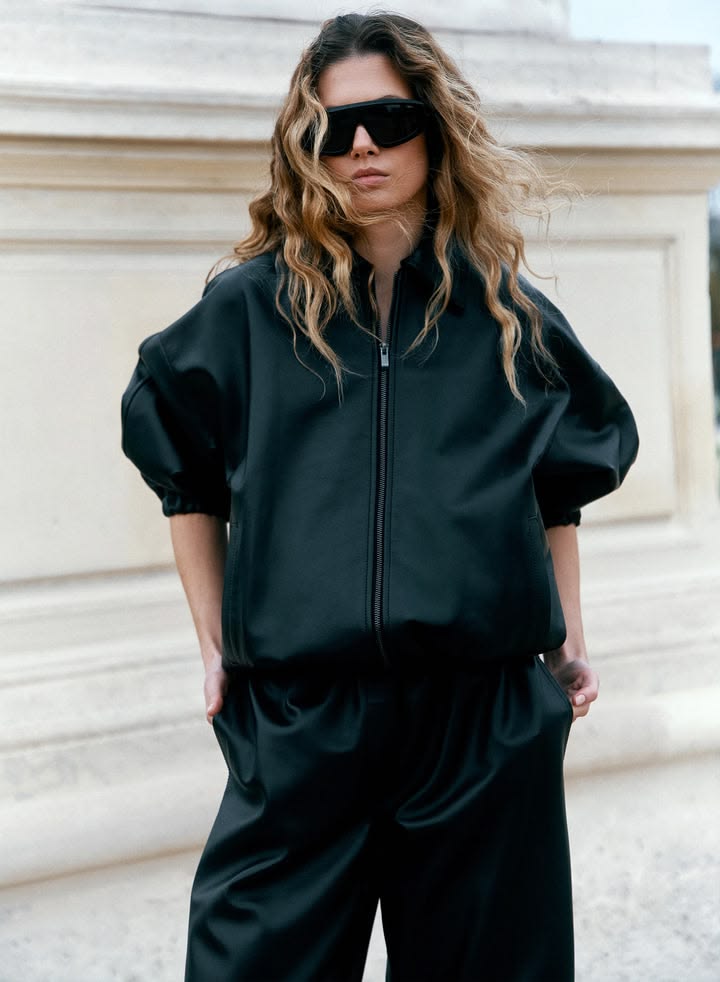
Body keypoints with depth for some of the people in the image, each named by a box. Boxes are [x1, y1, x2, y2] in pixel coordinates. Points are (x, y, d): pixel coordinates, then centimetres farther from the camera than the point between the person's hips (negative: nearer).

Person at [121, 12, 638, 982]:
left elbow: (560, 490, 18)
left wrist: (567, 648, 13)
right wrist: (214, 646, 6)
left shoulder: (512, 318, 6)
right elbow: (185, 477, 11)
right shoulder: (250, 307, 2)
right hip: (298, 722, -1)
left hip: (491, 723, 2)